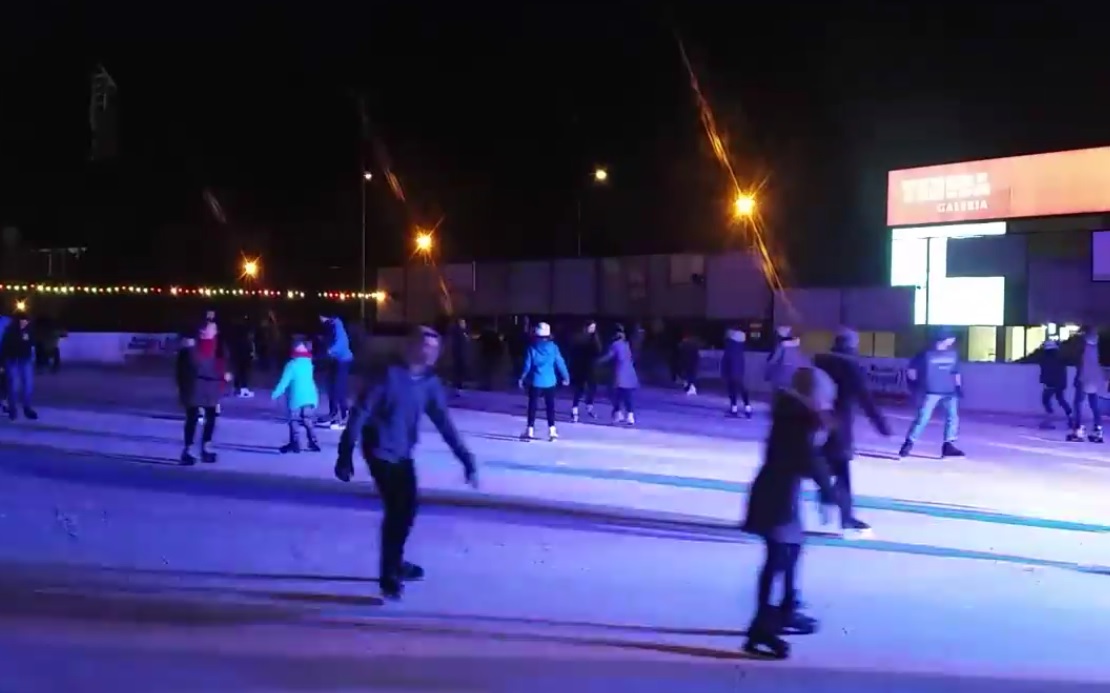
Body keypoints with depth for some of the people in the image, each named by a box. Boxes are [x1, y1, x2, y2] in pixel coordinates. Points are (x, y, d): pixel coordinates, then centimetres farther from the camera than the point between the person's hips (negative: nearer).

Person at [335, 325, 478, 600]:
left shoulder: (430, 383, -1)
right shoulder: (390, 375, -19)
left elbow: (445, 424, 2)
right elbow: (360, 413, -20)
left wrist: (467, 460, -2)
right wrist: (345, 455, -24)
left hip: (403, 454, 7)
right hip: (381, 452, -7)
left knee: (407, 508, 15)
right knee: (396, 510, -12)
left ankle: (395, 563, 37)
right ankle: (389, 576, -2)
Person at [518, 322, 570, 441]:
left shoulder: (532, 348, -6)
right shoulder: (553, 347, -3)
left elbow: (527, 365, -5)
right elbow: (560, 363, -1)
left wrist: (522, 378, 5)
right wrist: (566, 377, 10)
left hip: (536, 382, -1)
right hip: (550, 382, 1)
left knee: (532, 406, 5)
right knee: (550, 406, 10)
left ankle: (530, 431, 5)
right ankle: (552, 431, 6)